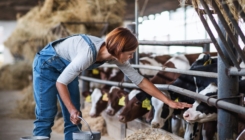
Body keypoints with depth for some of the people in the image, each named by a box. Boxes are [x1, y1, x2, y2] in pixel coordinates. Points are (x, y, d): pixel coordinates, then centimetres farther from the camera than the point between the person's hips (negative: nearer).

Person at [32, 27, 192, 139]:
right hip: (47, 64, -7)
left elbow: (140, 80, -10)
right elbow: (61, 82, -29)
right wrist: (72, 109, -24)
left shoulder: (115, 56, -17)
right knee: (46, 116, -8)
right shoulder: (88, 53, -38)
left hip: (65, 67, 7)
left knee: (73, 119, 2)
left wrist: (168, 101, -10)